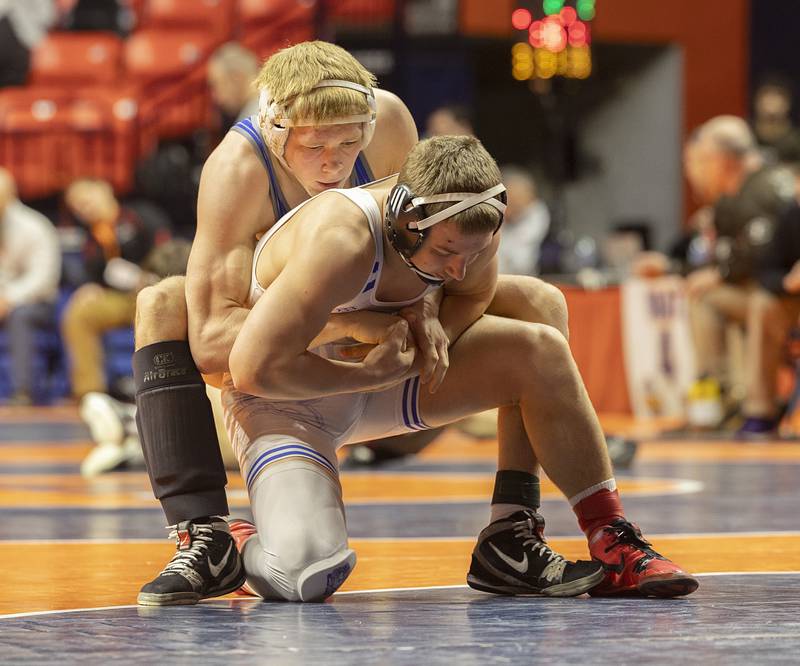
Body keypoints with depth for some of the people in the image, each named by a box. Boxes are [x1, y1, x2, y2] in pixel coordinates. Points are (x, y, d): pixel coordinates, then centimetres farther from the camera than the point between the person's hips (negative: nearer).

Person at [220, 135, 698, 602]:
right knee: (303, 577, -29)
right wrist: (370, 374, -28)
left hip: (381, 373, 7)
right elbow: (255, 369, -35)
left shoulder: (469, 226, -16)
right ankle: (231, 547, 8)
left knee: (540, 352, -8)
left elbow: (471, 296, 8)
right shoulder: (340, 237, -36)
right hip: (283, 397, -6)